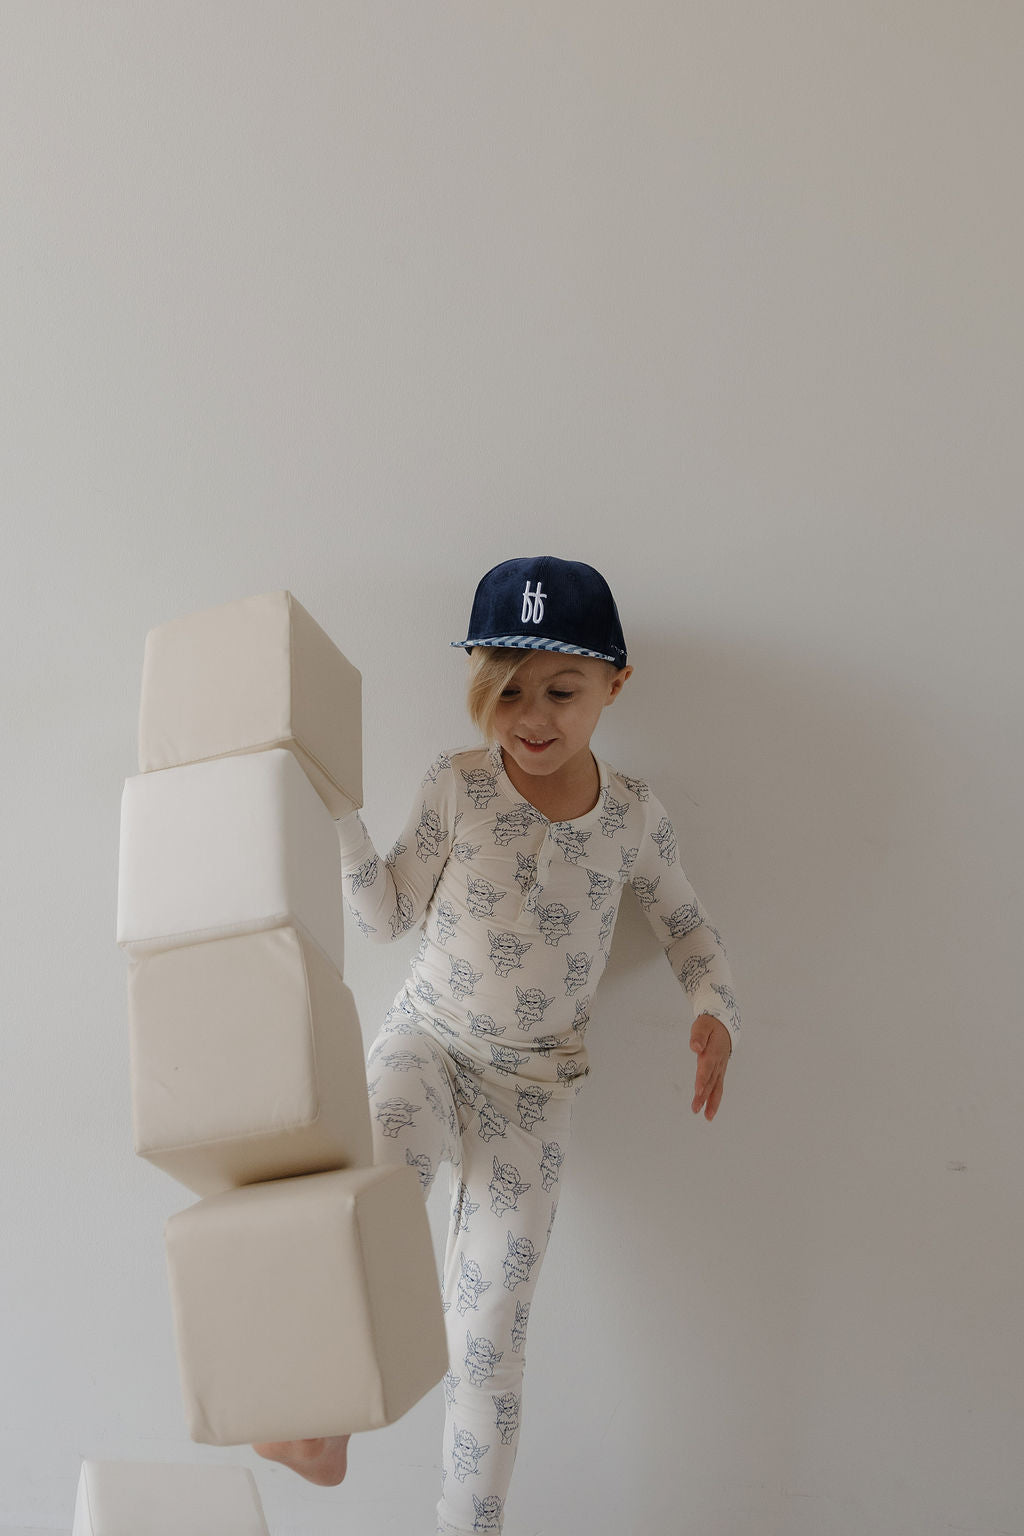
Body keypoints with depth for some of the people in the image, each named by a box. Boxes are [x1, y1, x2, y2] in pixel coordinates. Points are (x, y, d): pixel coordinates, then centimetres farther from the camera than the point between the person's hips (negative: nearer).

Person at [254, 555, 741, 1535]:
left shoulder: (632, 815, -7)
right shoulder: (455, 786, -8)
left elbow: (685, 925, 8)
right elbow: (389, 919, -2)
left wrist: (714, 1010, -11)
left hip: (535, 1084, 1)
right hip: (423, 1041, 0)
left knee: (488, 1331, 1)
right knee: (380, 1161, -35)